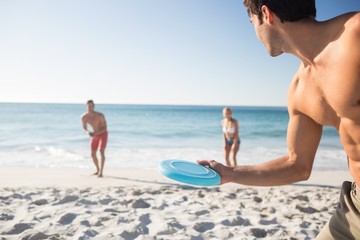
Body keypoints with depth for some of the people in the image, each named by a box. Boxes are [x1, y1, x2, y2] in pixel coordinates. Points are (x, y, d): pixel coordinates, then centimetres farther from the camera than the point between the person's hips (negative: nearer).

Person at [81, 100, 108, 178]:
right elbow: (84, 128, -3)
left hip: (103, 134, -5)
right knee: (93, 154, 4)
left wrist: (95, 133, -38)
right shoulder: (84, 117, -16)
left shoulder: (100, 115, -29)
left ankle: (101, 172, -25)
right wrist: (88, 132, -28)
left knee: (101, 151, -24)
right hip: (94, 135, 5)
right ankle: (98, 170, 26)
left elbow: (105, 128, -23)